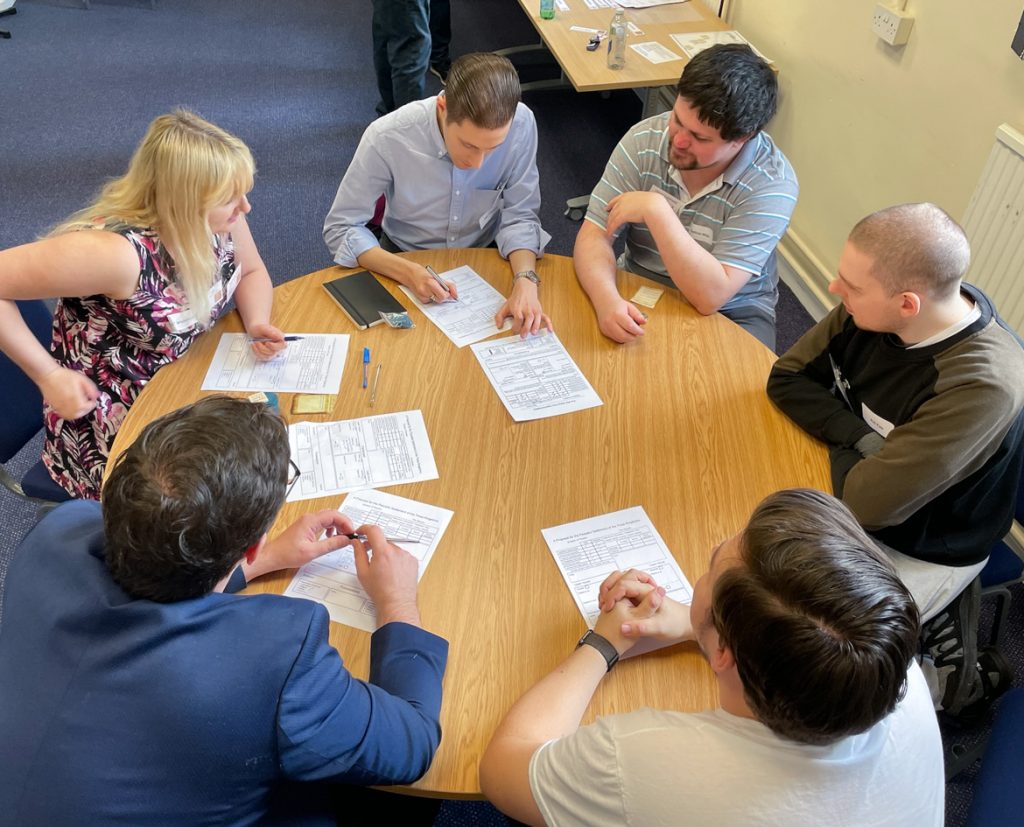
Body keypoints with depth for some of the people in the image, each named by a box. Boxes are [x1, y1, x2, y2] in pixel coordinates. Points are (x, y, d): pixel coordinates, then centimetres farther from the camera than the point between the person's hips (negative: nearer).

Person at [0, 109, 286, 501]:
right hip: (110, 424, -6)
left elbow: (252, 271, 7)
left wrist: (257, 323, -13)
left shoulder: (216, 218, -12)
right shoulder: (117, 252, -32)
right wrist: (50, 375, -24)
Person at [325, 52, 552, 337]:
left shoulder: (521, 124, -23)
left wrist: (526, 281, -35)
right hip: (407, 261, -2)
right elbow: (339, 228, -19)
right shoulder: (387, 138, -27)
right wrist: (408, 272, -34)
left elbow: (519, 216, -15)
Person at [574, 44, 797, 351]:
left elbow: (711, 296, -28)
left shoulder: (772, 183, -21)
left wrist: (656, 210, -32)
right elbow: (594, 235, -14)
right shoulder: (645, 139, -12)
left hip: (729, 313, -1)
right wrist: (607, 299, -35)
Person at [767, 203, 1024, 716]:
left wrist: (837, 443, -14)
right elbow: (787, 377, -7)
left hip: (918, 550, -6)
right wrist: (862, 441, -21)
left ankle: (954, 679, 17)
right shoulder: (872, 307, -17)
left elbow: (864, 503, -34)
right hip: (854, 497, 7)